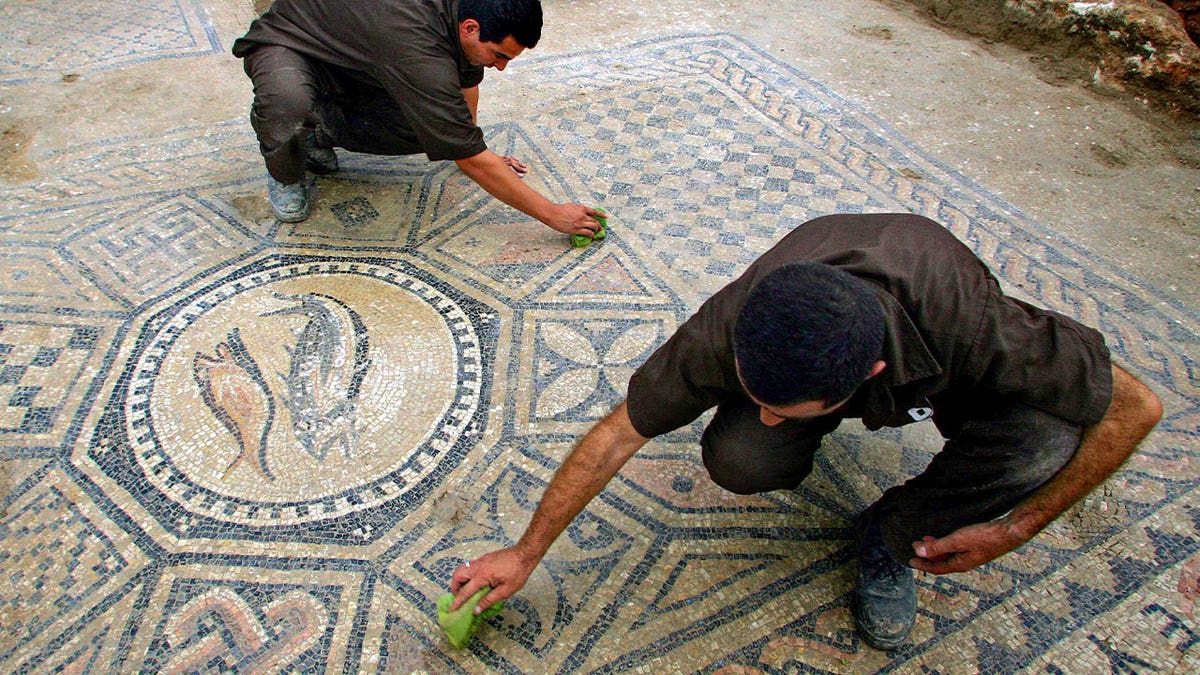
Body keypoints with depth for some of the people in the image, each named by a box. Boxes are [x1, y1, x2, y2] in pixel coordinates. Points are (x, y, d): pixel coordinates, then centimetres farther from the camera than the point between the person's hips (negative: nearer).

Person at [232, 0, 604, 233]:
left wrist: (472, 148, 12)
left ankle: (319, 132, 10)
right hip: (286, 45, -7)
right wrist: (553, 214, -34)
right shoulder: (419, 54, -41)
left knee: (431, 128, -15)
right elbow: (472, 162, -38)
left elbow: (467, 78, 7)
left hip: (351, 60, 7)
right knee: (288, 103, -42)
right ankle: (284, 173, -5)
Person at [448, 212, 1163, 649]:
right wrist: (525, 554, -19)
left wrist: (1012, 529, -24)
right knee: (737, 459, -28)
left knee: (1044, 437, -31)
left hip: (935, 366, 0)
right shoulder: (729, 330, -38)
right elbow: (619, 432, -25)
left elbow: (1136, 407, -26)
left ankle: (892, 534, -2)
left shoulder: (974, 328, -44)